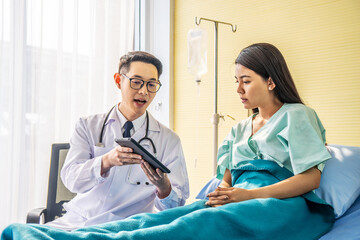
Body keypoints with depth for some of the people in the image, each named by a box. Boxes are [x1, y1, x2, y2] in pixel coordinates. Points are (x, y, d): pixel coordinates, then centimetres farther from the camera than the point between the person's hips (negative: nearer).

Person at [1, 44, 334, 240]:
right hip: (238, 201, 6)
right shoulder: (240, 128, 29)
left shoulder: (297, 116, 8)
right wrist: (221, 192, -6)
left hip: (282, 204, -6)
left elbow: (311, 177, -4)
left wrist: (248, 194, -14)